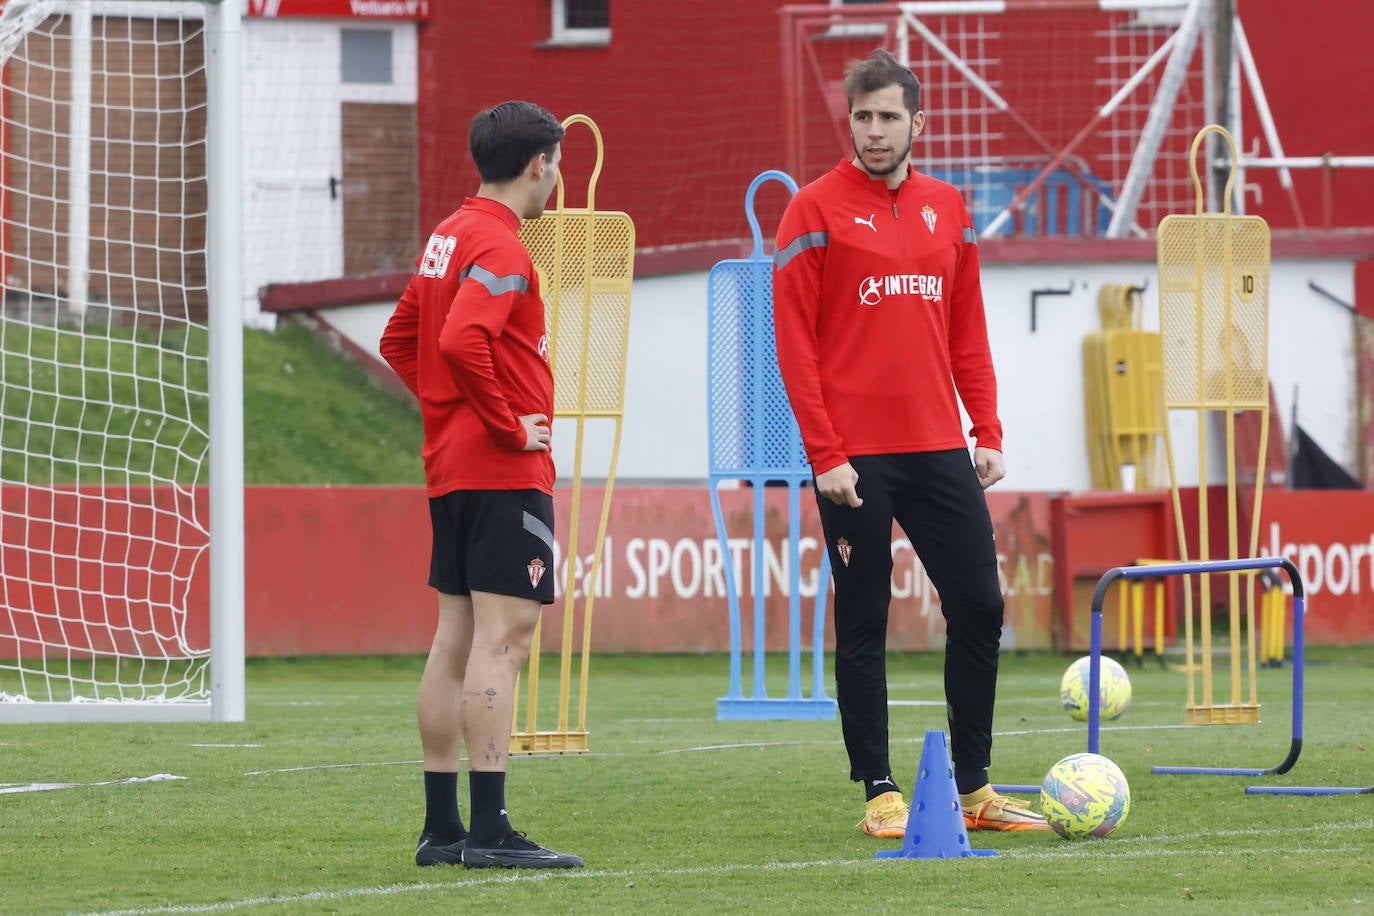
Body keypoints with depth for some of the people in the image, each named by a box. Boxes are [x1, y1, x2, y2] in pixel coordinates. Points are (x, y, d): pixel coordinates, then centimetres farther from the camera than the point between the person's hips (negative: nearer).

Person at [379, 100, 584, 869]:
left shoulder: (449, 237, 15)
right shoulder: (500, 246, -14)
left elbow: (400, 340, 23)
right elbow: (462, 341, -28)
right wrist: (507, 424, -18)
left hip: (452, 468, 10)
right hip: (506, 474, -10)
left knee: (457, 642, 10)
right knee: (503, 639, -11)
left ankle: (441, 828, 12)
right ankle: (489, 830, -15)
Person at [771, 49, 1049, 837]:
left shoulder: (948, 210, 11)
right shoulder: (817, 211, -3)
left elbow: (968, 333, 16)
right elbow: (794, 341, -7)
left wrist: (988, 433, 7)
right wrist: (825, 454, -13)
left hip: (938, 448, 5)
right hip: (855, 458, -5)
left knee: (979, 608, 3)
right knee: (863, 625, 1)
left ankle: (975, 787, 12)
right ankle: (881, 793, 7)